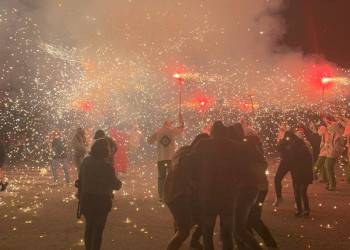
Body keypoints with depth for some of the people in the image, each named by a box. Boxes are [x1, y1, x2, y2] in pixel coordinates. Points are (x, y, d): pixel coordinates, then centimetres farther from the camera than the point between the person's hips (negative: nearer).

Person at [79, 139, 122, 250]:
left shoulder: (86, 161, -5)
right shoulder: (106, 166, -20)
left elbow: (80, 179, 3)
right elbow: (116, 185, -10)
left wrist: (81, 194, 15)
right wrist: (119, 183, 13)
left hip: (86, 200, 5)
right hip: (100, 201, -5)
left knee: (89, 227, 22)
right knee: (98, 230, 9)